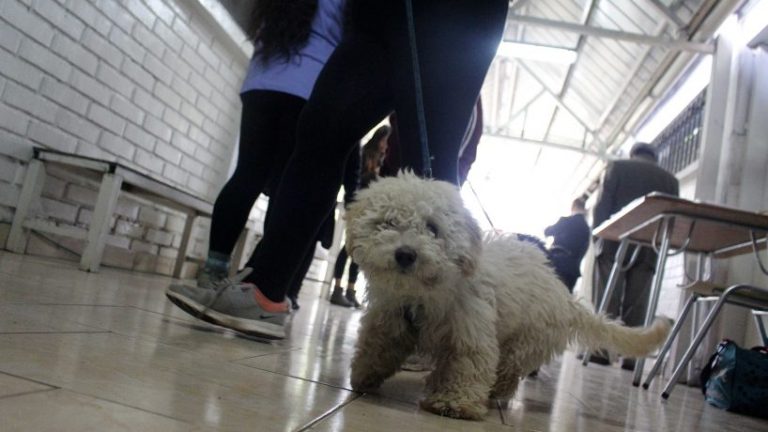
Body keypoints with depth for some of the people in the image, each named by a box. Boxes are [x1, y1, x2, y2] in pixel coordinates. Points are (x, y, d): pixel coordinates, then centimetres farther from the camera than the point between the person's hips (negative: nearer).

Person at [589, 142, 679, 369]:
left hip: (616, 242, -2)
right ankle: (631, 355, -1)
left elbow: (602, 205, -1)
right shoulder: (670, 180, 14)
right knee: (637, 304, 1)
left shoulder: (617, 167, 8)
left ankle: (603, 349, -6)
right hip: (648, 248, 2)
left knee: (608, 298, -2)